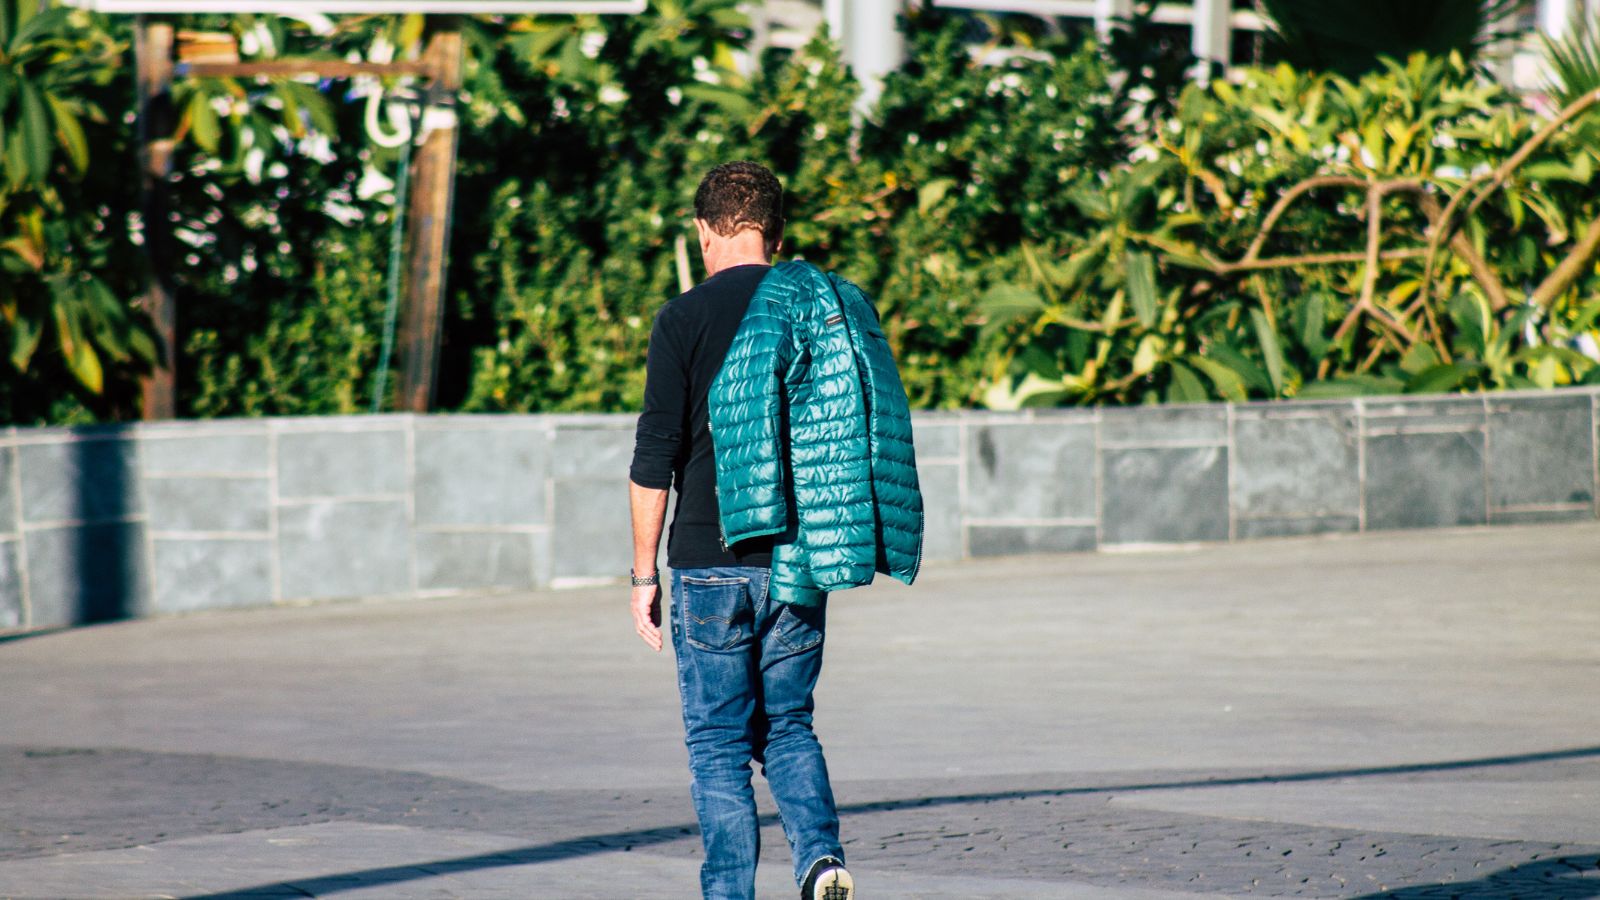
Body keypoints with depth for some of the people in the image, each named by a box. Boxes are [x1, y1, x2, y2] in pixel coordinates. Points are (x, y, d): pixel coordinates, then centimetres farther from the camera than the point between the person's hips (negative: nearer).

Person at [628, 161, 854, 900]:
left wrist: (644, 574, -1)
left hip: (711, 562, -3)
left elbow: (654, 458, -8)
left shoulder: (685, 319, -7)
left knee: (718, 742, 5)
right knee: (788, 726, 15)